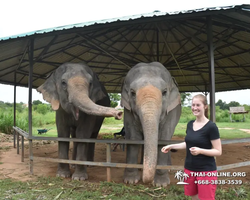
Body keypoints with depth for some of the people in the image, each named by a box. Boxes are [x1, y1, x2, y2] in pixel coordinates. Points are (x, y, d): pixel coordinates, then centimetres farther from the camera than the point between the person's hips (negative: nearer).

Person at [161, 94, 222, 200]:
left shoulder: (211, 126, -16)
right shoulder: (190, 124, 4)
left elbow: (218, 151, -14)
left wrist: (200, 150, -29)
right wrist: (171, 146, 9)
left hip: (206, 171, -6)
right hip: (189, 169, 6)